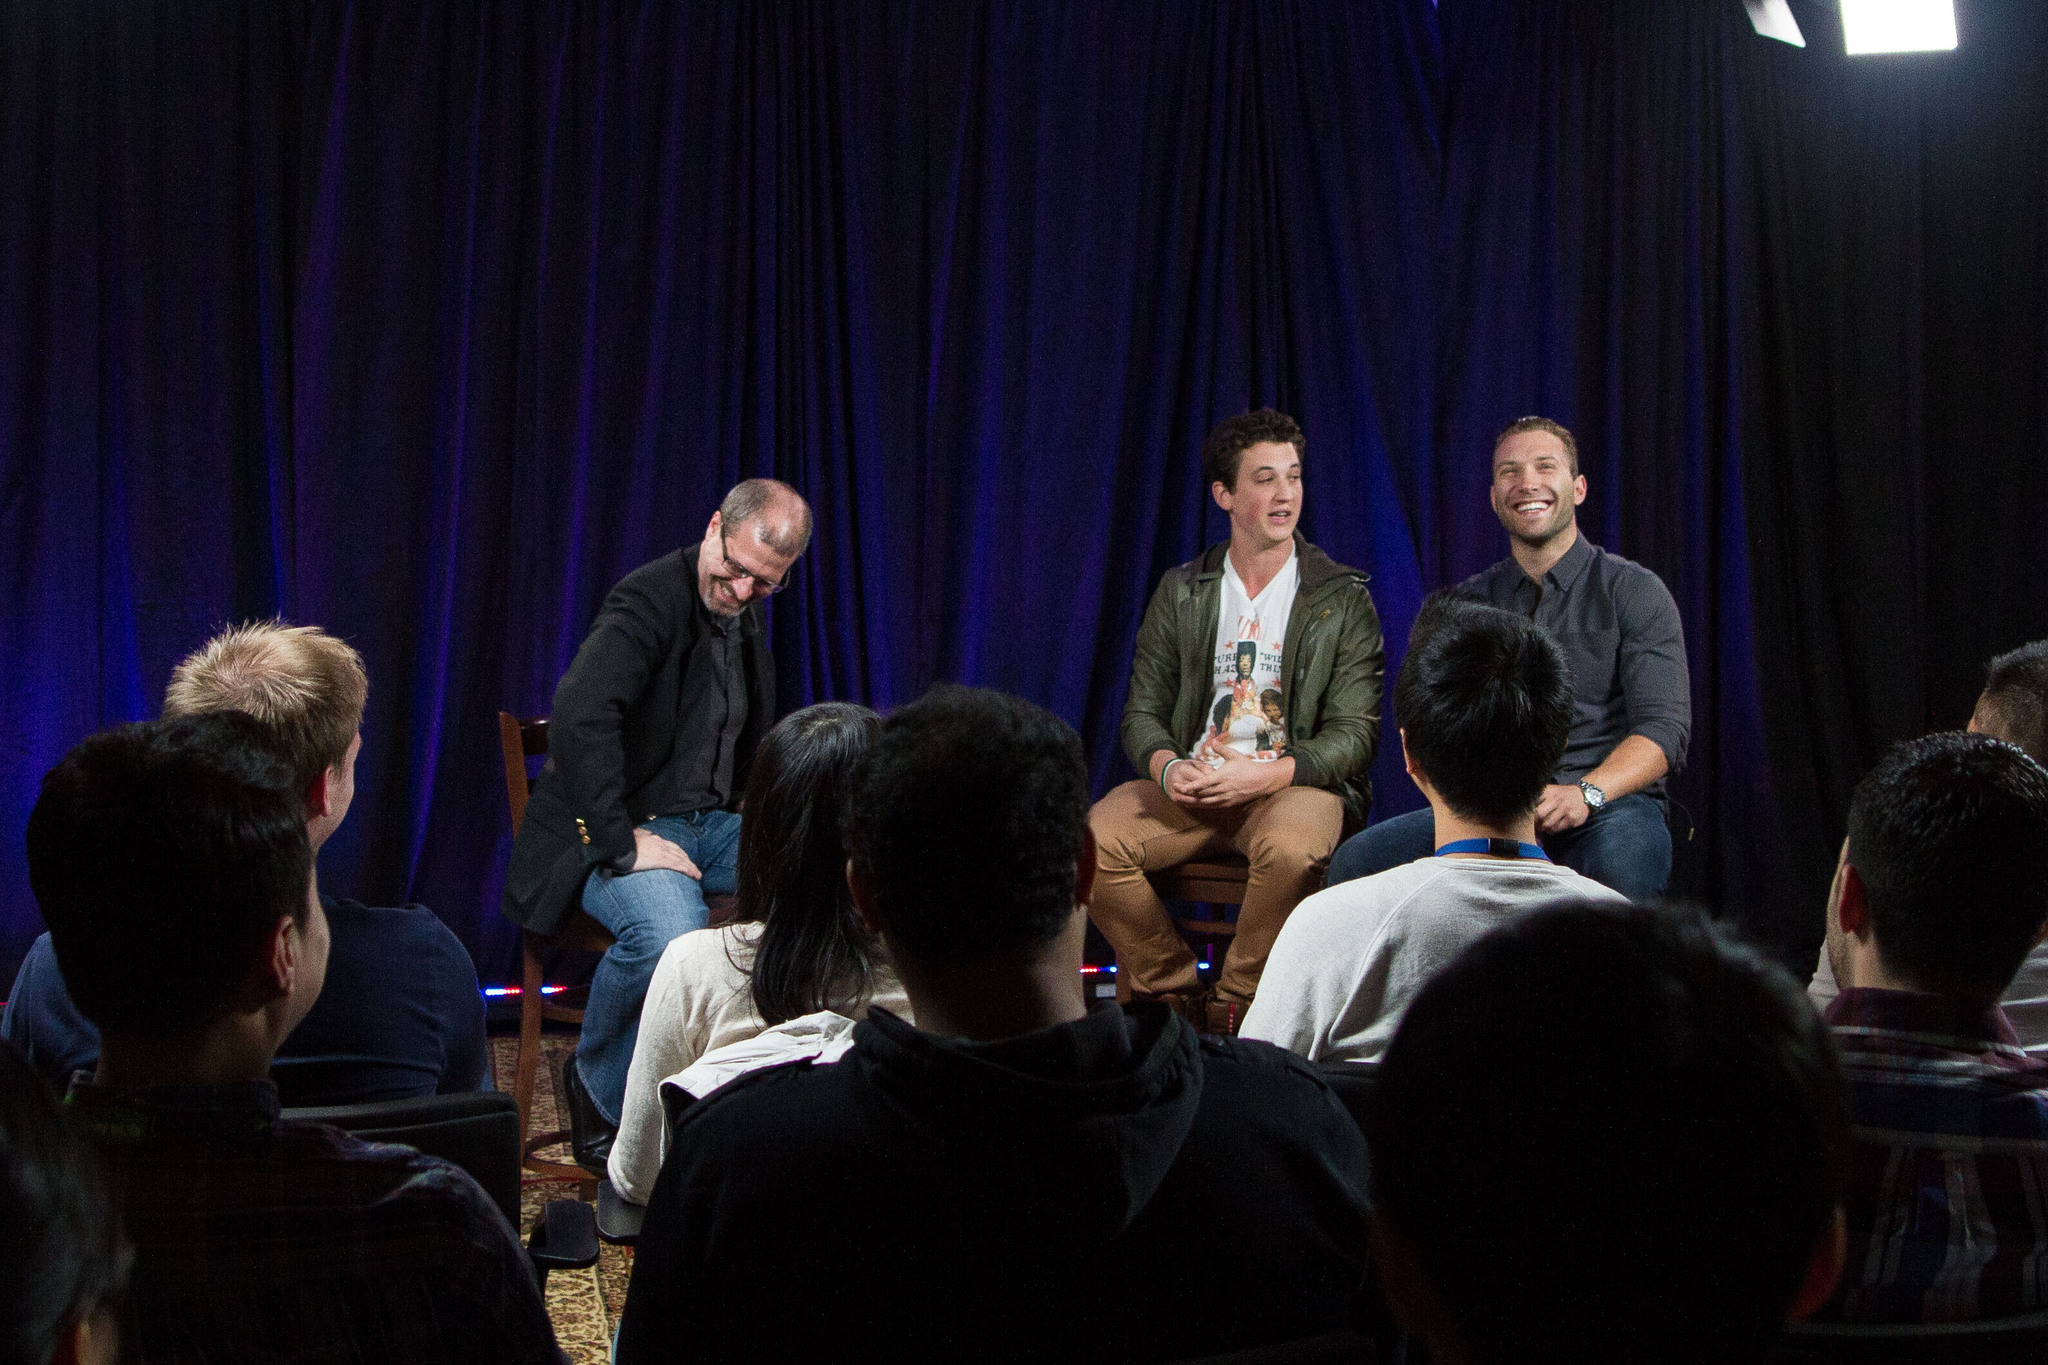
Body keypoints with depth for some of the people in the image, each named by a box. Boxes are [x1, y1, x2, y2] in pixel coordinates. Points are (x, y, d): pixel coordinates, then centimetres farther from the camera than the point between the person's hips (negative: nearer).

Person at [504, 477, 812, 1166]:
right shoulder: (650, 599, -16)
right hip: (621, 829, -8)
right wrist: (622, 843, -32)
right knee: (670, 931, -38)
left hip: (707, 824, 8)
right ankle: (598, 1090, -11)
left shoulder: (747, 611, 12)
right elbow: (579, 715, -33)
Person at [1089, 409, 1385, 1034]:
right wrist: (1166, 766, -13)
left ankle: (1233, 1011, -15)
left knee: (1289, 848, -39)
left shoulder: (1344, 599, 4)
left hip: (1294, 783, -3)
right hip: (1191, 784, 3)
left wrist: (1264, 775, -19)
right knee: (1094, 838, -26)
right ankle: (1178, 999, -7)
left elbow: (1355, 732, -2)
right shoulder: (1181, 593, 13)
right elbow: (1143, 711, 12)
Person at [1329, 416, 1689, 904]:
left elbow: (1663, 727, -6)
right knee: (1357, 860, -23)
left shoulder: (1634, 591, 5)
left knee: (1623, 860, -40)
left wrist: (1585, 793, -26)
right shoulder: (1467, 603, 16)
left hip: (1610, 805, -3)